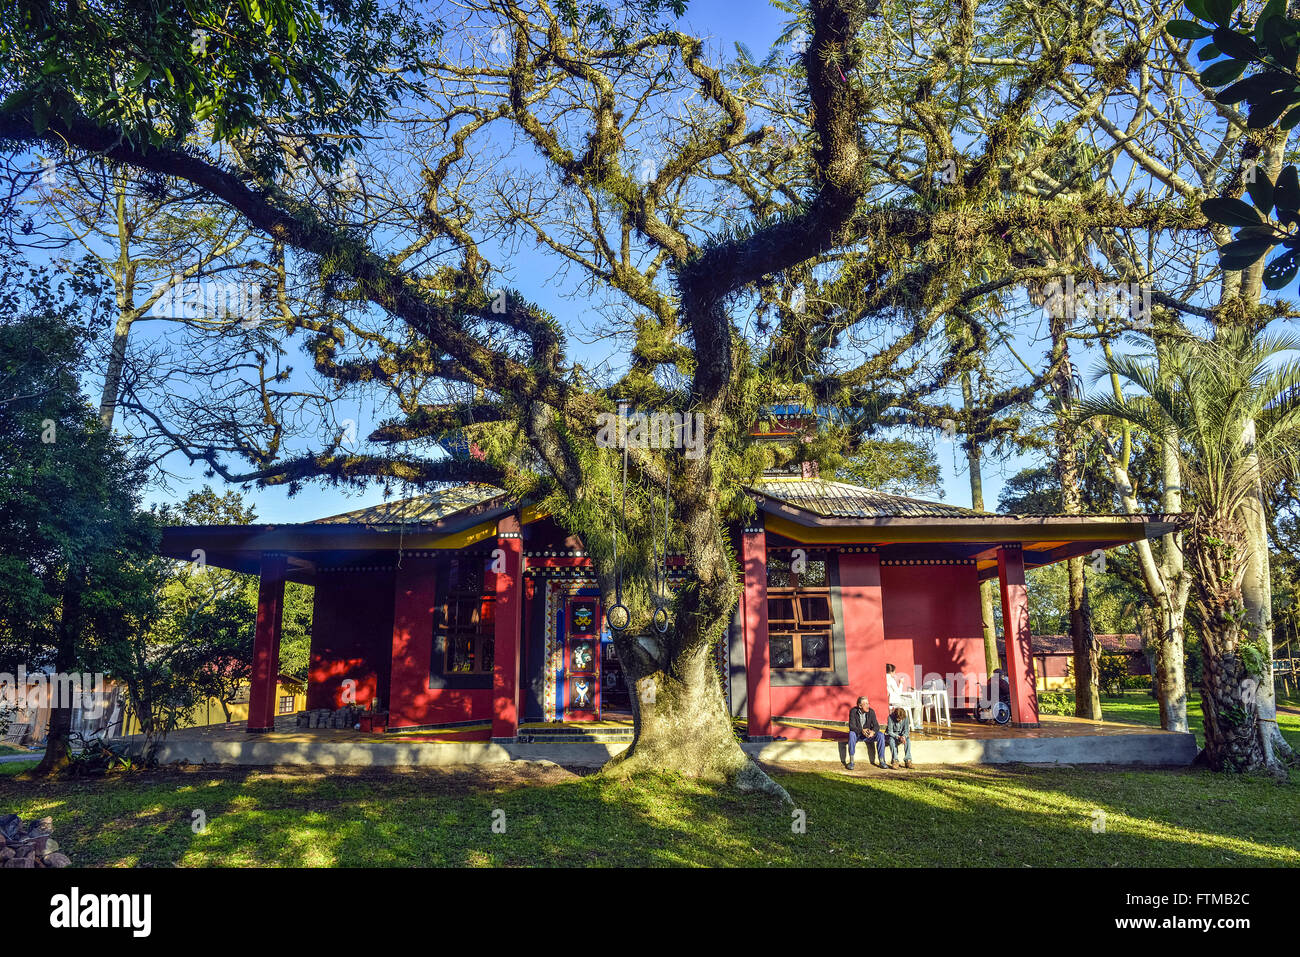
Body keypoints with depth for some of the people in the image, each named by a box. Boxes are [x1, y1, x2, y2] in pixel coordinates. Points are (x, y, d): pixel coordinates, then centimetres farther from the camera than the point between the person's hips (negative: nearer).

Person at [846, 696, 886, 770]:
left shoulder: (871, 712, -8)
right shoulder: (853, 711, -16)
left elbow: (876, 725, -10)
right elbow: (852, 726, -23)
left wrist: (873, 732, -34)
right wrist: (861, 730, -42)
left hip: (868, 734, 3)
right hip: (857, 735, -3)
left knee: (881, 735, -22)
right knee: (851, 734, -35)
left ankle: (881, 760, -15)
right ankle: (851, 762, -31)